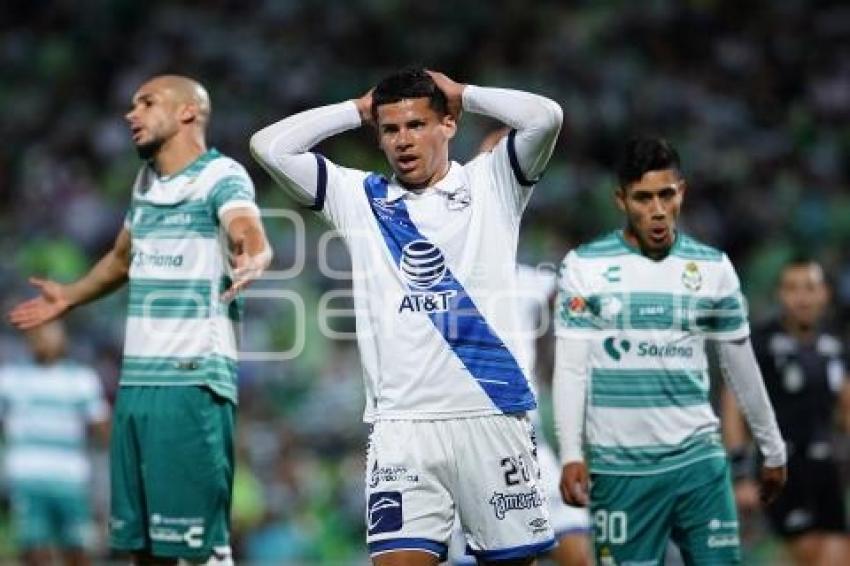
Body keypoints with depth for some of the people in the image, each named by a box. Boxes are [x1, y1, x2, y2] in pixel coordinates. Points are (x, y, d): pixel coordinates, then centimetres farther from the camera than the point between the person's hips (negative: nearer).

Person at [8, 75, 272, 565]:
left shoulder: (222, 176, -7)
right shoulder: (144, 182, 16)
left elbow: (253, 239, -27)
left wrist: (250, 263, -49)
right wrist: (69, 298, 45)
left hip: (193, 381, -8)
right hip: (136, 378, 8)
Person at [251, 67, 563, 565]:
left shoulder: (490, 184, 7)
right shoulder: (360, 197, 11)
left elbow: (545, 117, -8)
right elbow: (269, 146, 6)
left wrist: (462, 94, 5)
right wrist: (359, 109, 12)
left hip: (492, 415, -1)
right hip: (402, 425, 1)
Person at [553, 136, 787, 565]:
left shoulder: (714, 268, 6)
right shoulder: (584, 266, -1)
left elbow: (742, 368, 15)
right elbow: (570, 368, -3)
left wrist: (773, 450, 19)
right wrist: (571, 455, -13)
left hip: (699, 461, 2)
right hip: (619, 468, -2)